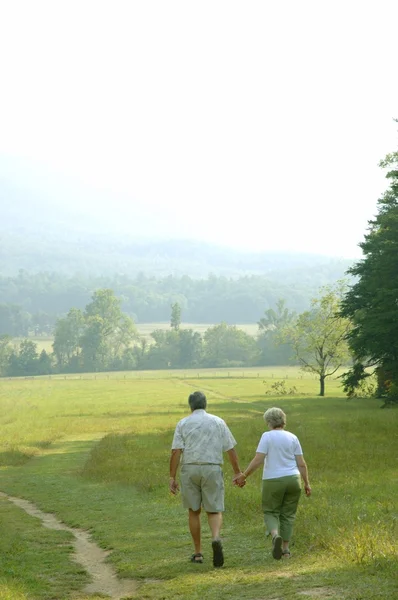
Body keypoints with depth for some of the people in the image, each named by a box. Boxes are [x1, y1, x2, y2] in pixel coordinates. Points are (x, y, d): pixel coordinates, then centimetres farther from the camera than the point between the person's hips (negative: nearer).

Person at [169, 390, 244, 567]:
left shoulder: (183, 424, 3)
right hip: (212, 470, 0)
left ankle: (198, 553, 17)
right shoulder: (218, 422, 6)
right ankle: (216, 539, -27)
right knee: (214, 511, 4)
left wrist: (172, 478, -5)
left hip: (189, 471, 0)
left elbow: (176, 452, -6)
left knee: (194, 511, 16)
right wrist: (238, 473, 10)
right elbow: (231, 449, 4)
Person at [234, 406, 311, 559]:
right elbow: (301, 463, 2)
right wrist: (307, 483, 9)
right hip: (293, 479, 3)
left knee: (271, 512, 10)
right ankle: (285, 549, 12)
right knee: (288, 514, 13)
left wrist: (244, 476, -7)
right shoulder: (292, 438, 4)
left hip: (273, 481, -3)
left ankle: (275, 535, -18)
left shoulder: (267, 436, -6)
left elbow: (258, 460, -13)